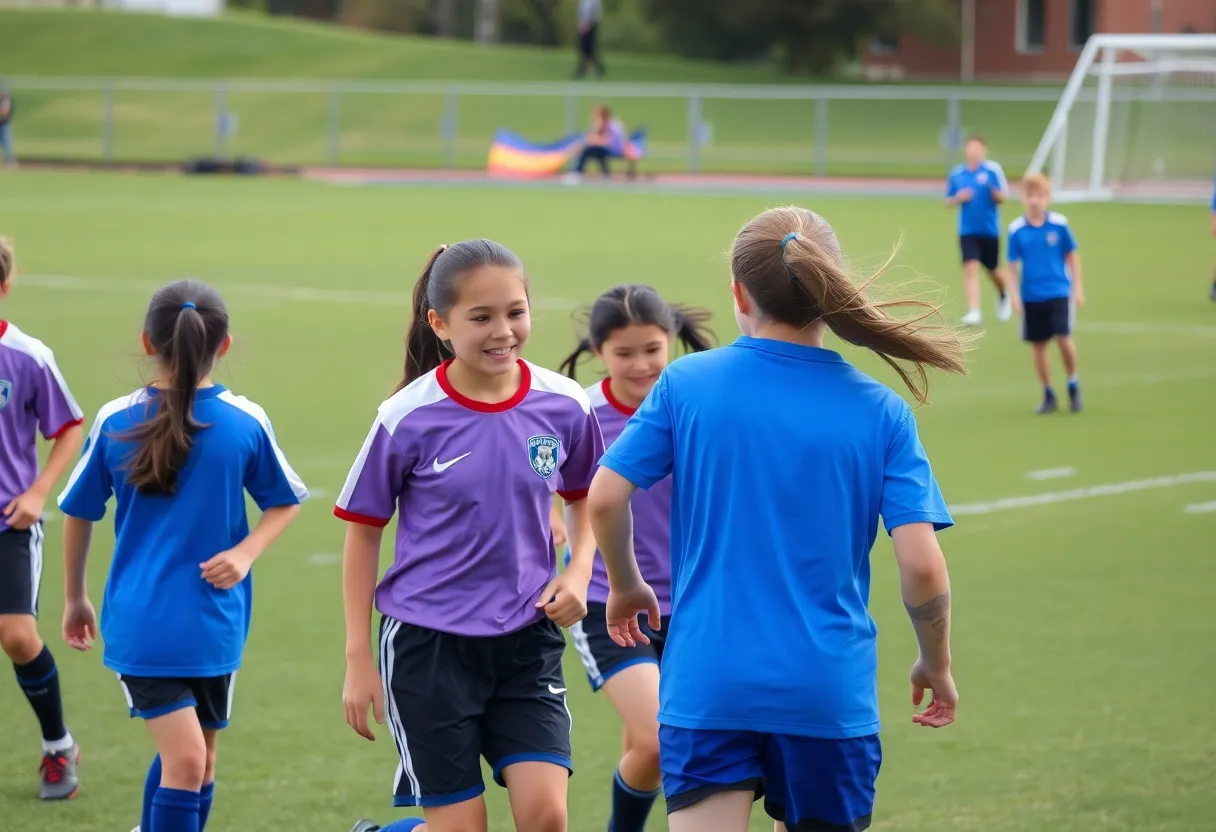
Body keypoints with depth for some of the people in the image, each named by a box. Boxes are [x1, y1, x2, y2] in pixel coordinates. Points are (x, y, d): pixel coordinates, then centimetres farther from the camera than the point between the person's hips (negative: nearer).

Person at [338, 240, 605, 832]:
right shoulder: (409, 418, -10)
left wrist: (578, 571, -3)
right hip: (429, 643, -2)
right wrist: (358, 659, -1)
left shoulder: (564, 406, -3)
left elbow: (587, 496, 16)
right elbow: (363, 532, 0)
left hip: (528, 638, 2)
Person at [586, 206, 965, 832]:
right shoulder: (879, 411, -2)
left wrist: (626, 586, 18)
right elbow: (922, 564, -7)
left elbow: (604, 498, -2)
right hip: (830, 689, 1)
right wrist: (936, 663, 11)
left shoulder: (686, 384, -1)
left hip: (706, 682, -1)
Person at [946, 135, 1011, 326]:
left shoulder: (993, 170, -6)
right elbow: (948, 202, 11)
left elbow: (1003, 197, -7)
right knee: (970, 268, -13)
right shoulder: (956, 174, 3)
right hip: (967, 231, 1)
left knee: (993, 271, 13)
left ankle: (1004, 296, 44)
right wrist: (958, 198, -12)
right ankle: (974, 311, -17)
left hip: (990, 230, -1)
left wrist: (995, 192, -29)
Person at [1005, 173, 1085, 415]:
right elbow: (1012, 265, 3)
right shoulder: (1017, 230, -3)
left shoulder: (1059, 224, -4)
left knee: (1063, 338, -15)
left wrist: (1077, 287, 4)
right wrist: (1014, 295, -4)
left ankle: (1073, 385, 8)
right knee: (1038, 346, 6)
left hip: (1059, 292, -2)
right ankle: (1049, 396, 21)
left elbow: (1072, 256, 5)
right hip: (1031, 296, 2)